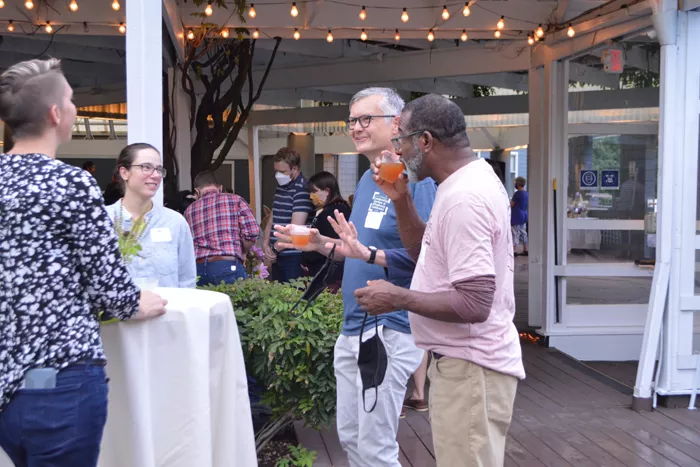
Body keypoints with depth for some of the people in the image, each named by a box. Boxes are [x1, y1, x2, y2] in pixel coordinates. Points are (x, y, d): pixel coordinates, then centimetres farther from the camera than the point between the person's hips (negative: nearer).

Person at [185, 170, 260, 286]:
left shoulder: (189, 210, 16)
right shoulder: (235, 200, 8)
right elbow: (253, 231, -3)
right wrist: (243, 253, 12)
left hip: (197, 267, 4)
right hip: (228, 266, -3)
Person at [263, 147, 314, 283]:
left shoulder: (302, 190, -14)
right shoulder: (280, 187, 15)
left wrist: (275, 247, -9)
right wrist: (265, 244, 4)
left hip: (294, 257, -8)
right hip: (277, 256, 8)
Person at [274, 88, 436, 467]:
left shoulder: (413, 180, -13)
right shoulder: (366, 180, 15)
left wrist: (366, 253, -31)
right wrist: (322, 246, 10)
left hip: (388, 331, -9)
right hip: (352, 328, 9)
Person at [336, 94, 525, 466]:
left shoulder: (463, 198, -24)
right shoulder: (469, 180, 9)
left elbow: (474, 305, -29)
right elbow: (424, 253, 19)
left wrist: (397, 298, -19)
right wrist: (401, 199, 5)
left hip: (469, 366, -10)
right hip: (462, 360, 10)